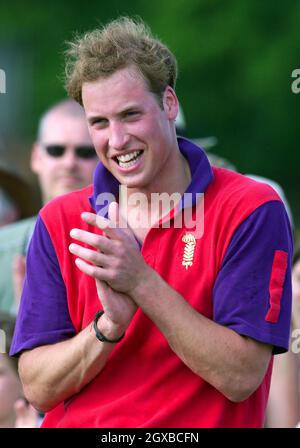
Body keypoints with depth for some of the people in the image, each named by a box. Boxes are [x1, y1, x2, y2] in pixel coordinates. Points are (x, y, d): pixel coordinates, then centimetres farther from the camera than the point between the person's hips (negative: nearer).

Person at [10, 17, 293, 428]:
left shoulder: (253, 210, -3)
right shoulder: (60, 221, 6)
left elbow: (241, 377, -11)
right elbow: (38, 389, 1)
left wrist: (142, 283, -16)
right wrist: (110, 325, -15)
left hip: (199, 424, -2)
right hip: (75, 424, 2)